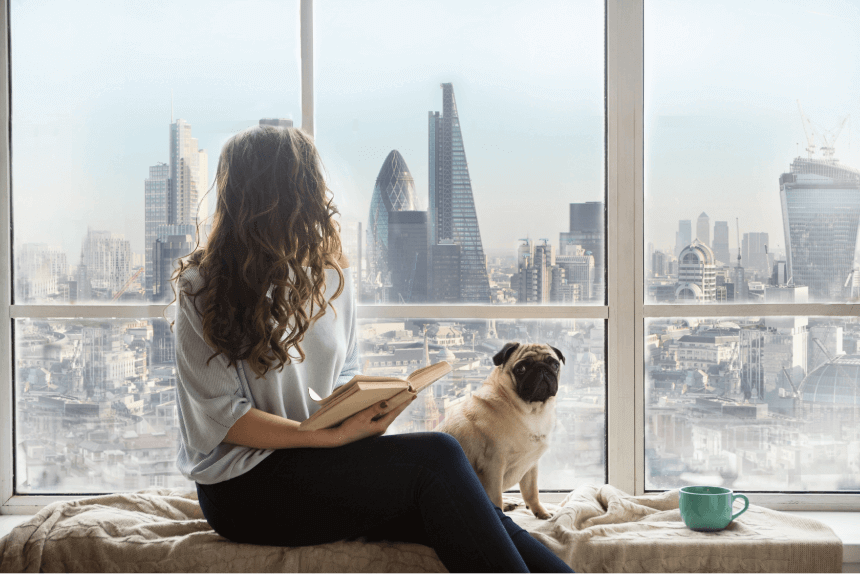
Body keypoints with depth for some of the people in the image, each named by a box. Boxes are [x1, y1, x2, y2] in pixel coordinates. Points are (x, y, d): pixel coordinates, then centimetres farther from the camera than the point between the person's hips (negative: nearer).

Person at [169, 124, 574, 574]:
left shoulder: (330, 274, 11)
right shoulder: (202, 288, -7)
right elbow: (219, 417, -13)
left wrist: (364, 404, -6)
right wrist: (335, 436, -22)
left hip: (320, 466, 5)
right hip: (243, 485, -5)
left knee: (443, 499, -26)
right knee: (434, 457, -27)